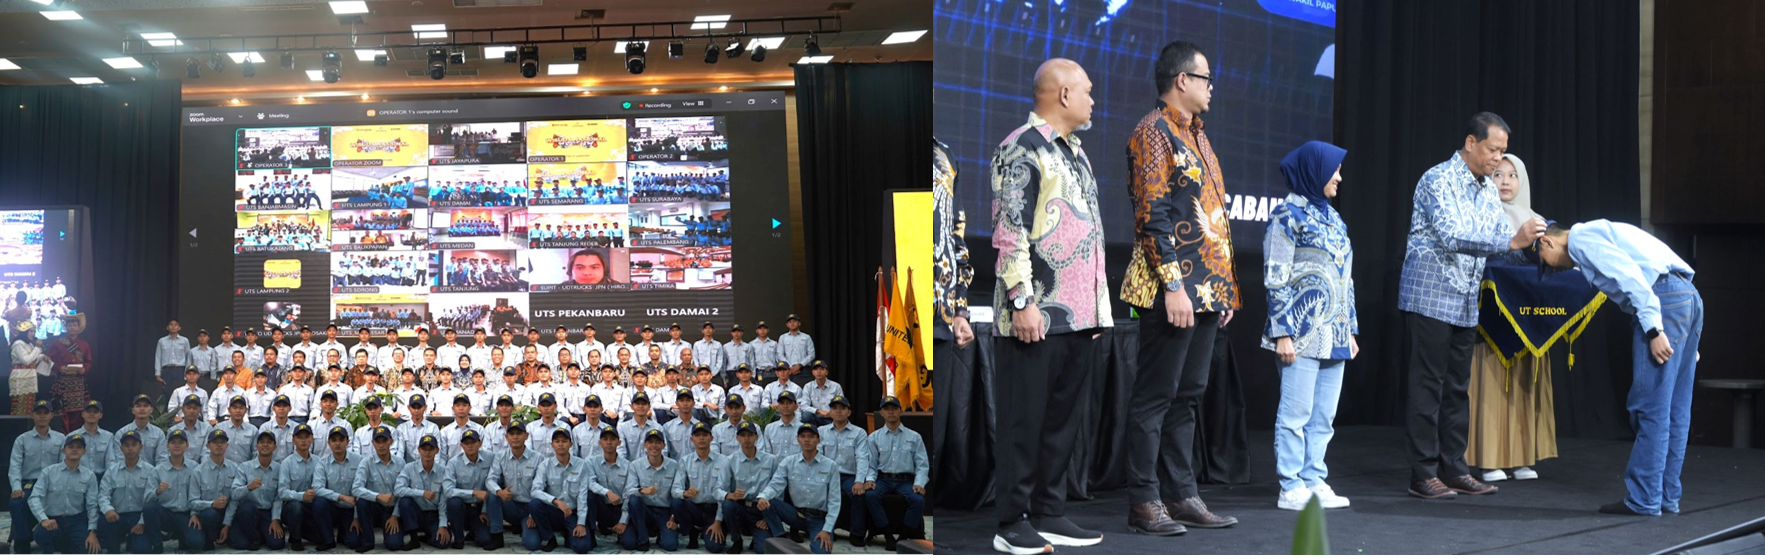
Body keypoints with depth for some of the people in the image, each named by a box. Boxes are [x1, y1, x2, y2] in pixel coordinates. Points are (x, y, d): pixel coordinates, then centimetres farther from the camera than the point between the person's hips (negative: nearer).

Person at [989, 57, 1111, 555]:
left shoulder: (1074, 150, 20)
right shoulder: (1021, 150, -8)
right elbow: (1009, 233, -15)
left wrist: (1098, 306, 20)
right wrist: (1022, 301, -20)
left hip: (1080, 315, 9)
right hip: (1039, 315, -9)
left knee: (1063, 419, 12)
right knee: (1024, 420, -3)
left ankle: (1049, 514, 20)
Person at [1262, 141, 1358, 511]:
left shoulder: (1331, 217, 18)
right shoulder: (1288, 215, -6)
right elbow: (1275, 278, -11)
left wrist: (1351, 329, 18)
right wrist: (1282, 333, -16)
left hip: (1334, 336, 8)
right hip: (1303, 334, -8)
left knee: (1324, 416, 8)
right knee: (1296, 412, -6)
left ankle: (1315, 482, 14)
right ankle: (1291, 489, -1)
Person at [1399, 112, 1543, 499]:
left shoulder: (1487, 193, 14)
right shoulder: (1438, 181, -12)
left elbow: (1504, 239, 16)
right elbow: (1452, 237, -25)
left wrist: (1532, 242, -4)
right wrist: (1512, 241, -29)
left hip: (1465, 305, 8)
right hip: (1430, 298, -8)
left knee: (1457, 389, 10)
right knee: (1428, 389, -4)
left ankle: (1454, 469, 16)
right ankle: (1423, 475, 0)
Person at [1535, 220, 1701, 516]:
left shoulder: (1581, 238, -1)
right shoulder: (1599, 233, 28)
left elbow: (1629, 275, -15)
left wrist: (1653, 329, -19)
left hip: (1665, 299, -10)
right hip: (1690, 297, 10)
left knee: (1650, 408, -6)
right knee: (1674, 411, 12)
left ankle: (1643, 500, -2)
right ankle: (1667, 497, 17)